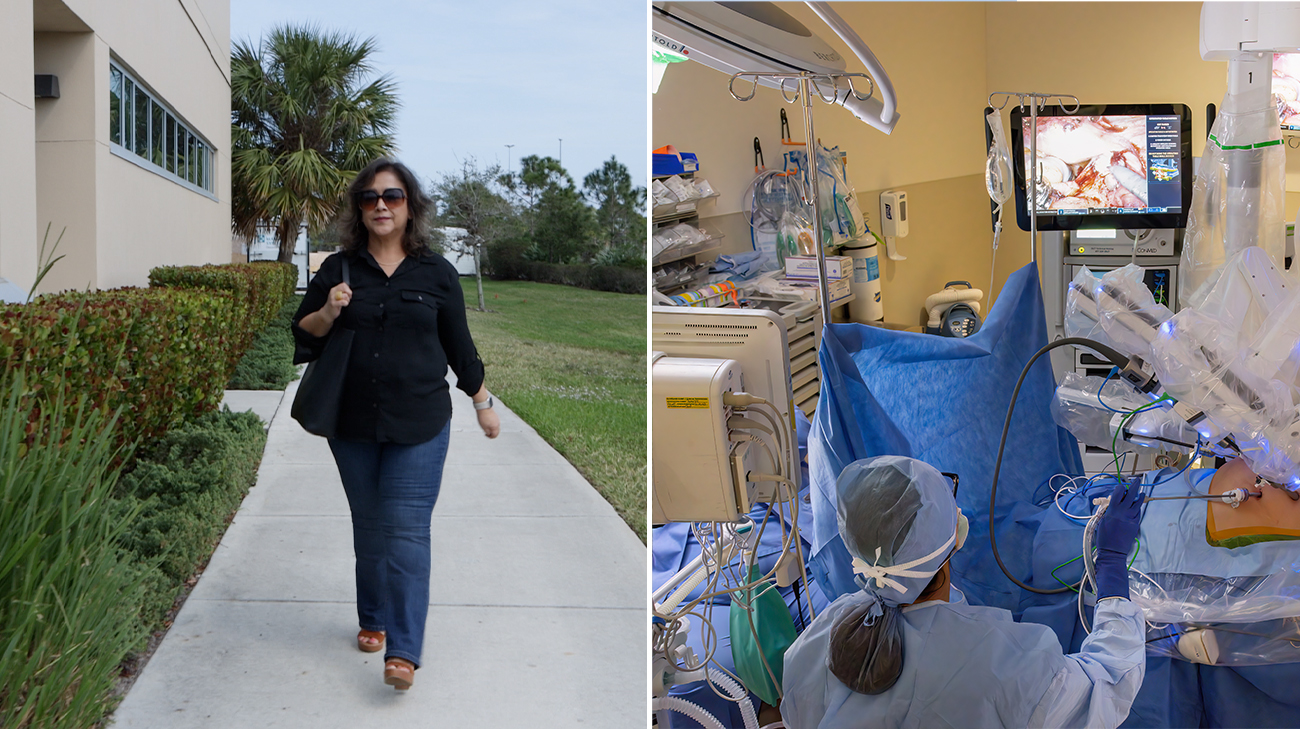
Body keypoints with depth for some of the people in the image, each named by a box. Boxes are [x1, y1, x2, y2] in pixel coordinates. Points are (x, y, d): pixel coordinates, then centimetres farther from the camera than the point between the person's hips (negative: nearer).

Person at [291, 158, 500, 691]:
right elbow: (303, 336, 7)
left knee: (407, 530, -9)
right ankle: (373, 620, 32)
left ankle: (403, 652, -11)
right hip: (353, 424, 2)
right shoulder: (338, 268, 5)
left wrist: (483, 405, 13)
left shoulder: (436, 273, 2)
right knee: (369, 526, 13)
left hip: (419, 425, -2)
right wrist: (327, 313, -13)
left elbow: (459, 346, 10)